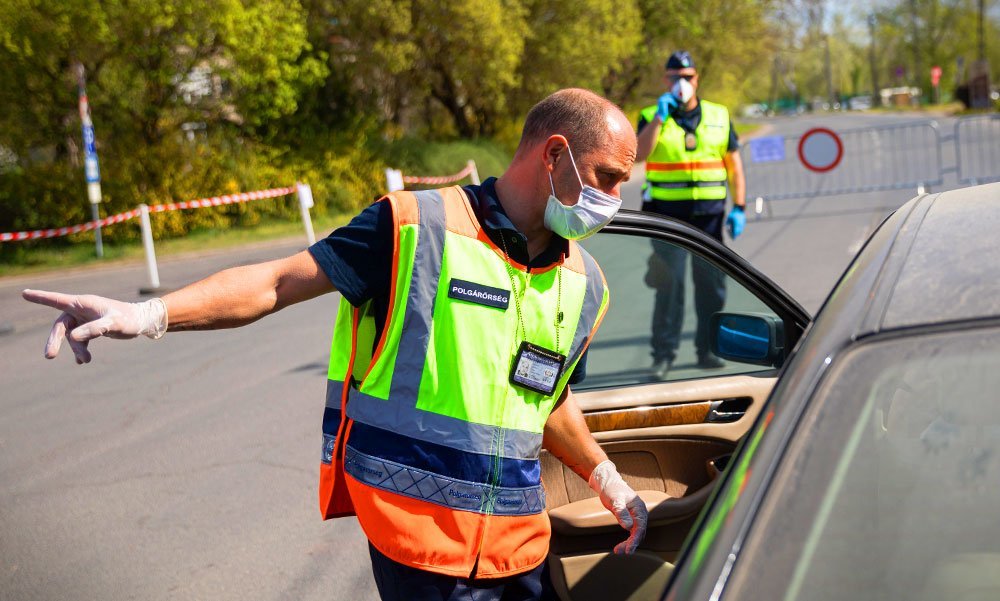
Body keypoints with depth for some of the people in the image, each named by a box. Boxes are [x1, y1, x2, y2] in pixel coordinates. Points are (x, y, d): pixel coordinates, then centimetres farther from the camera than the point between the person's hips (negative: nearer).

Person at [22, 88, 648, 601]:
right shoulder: (417, 229, -10)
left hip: (522, 537, 6)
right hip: (420, 534, -6)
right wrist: (150, 313, -23)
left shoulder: (585, 283, 10)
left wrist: (612, 486, 29)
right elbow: (280, 280, -12)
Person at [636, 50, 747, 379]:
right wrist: (659, 117, -20)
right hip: (668, 213, -3)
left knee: (712, 283, 6)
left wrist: (738, 207, 3)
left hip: (709, 214, 3)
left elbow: (734, 166, 12)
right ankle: (664, 354, 0)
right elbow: (639, 154, -15)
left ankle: (708, 349, 18)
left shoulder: (718, 116, 10)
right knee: (669, 285, -6)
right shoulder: (652, 117, 4)